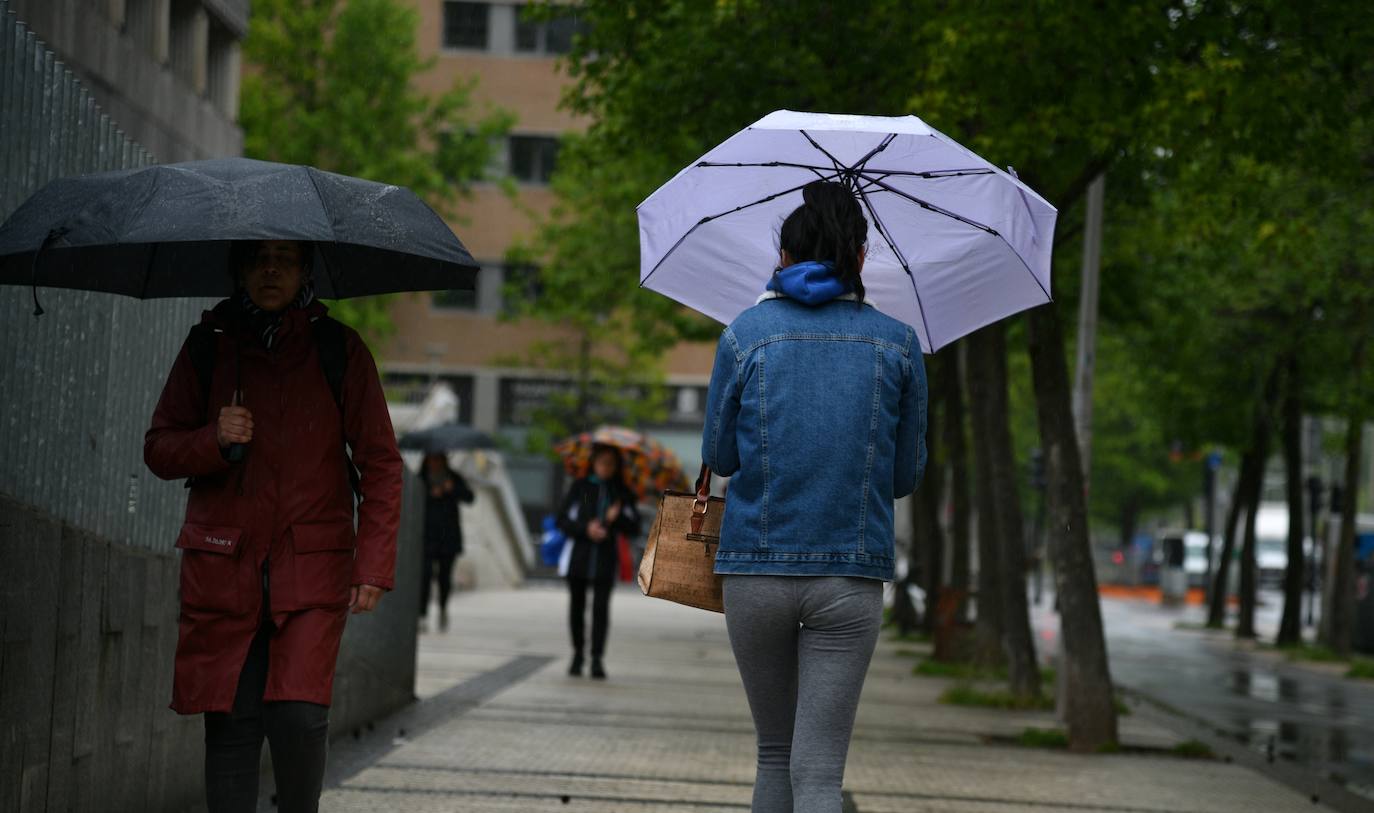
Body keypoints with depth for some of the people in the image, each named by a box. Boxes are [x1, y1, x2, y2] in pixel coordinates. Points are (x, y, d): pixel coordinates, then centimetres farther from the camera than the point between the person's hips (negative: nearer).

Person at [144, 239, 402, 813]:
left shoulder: (339, 350, 3)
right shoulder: (207, 347, 7)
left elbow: (381, 464, 4)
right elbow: (158, 449, 10)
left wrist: (374, 566, -4)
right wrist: (214, 440, -12)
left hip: (312, 568, -1)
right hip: (222, 566, 2)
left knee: (299, 716, -14)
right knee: (231, 723, -2)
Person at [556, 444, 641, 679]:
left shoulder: (622, 493, 7)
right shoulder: (580, 487, 4)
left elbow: (634, 528, 2)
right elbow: (563, 520, 0)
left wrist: (616, 519, -17)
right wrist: (586, 529, -16)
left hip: (605, 559, -1)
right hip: (579, 554, 1)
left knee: (601, 606, -11)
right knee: (577, 605, 7)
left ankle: (597, 659, -11)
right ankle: (578, 653, 23)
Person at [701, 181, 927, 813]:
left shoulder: (746, 334, 1)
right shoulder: (898, 344, 4)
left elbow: (719, 455, 7)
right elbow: (907, 475, 9)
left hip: (756, 570, 1)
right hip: (852, 575, 0)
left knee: (775, 752, 17)